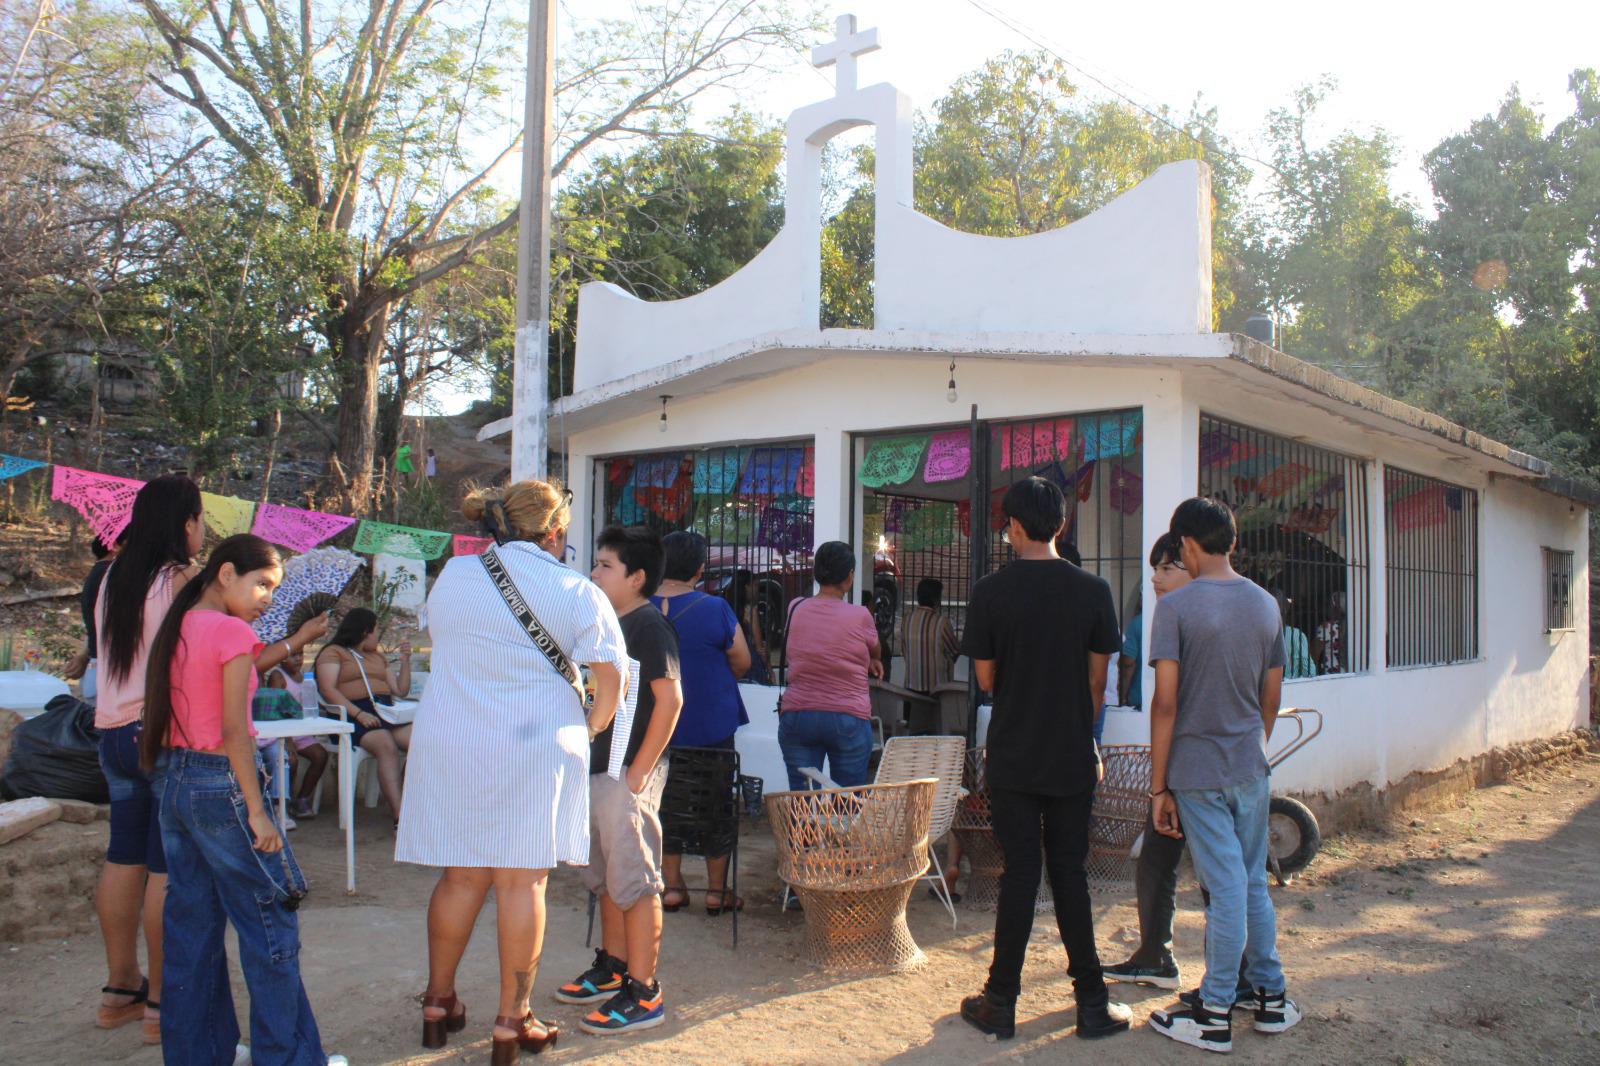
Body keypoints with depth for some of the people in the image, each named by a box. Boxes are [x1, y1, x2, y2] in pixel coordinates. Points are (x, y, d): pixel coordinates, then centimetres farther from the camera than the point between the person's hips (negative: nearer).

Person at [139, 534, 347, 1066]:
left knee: (192, 927, 16)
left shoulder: (176, 627, 9)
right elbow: (233, 731, -18)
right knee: (270, 927, 2)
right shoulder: (232, 632, -15)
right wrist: (257, 811, -15)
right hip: (221, 786, -8)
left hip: (175, 782, 9)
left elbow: (162, 716, 13)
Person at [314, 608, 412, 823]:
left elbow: (400, 690, 29)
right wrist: (359, 714, -16)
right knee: (387, 746, -36)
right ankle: (399, 817, -42)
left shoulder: (378, 656, 33)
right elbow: (327, 689, -5)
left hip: (386, 713, 6)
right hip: (353, 716, -6)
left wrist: (405, 661, 19)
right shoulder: (333, 652, 12)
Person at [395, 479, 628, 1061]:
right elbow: (611, 674, -10)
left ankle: (438, 1004, 28)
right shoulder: (577, 593, -5)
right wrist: (591, 727, 5)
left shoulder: (453, 574, 6)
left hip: (449, 745, 4)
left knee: (460, 875, 15)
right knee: (521, 881, 4)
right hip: (535, 747, -3)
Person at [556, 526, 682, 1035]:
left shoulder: (648, 625, -14)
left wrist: (640, 771, -20)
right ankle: (612, 969, 34)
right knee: (606, 878, 19)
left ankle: (644, 994, 5)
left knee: (634, 882, -3)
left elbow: (669, 697, -20)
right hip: (598, 769, 10)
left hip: (629, 773, -9)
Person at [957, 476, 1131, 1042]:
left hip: (1013, 757, -1)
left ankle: (1001, 1003, 13)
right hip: (1073, 758, 1)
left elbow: (986, 680, -2)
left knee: (1018, 874, 5)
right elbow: (1098, 683, 2)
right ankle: (1092, 1002, 17)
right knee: (1070, 873, 10)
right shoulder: (1093, 590, -4)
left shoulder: (990, 592, -9)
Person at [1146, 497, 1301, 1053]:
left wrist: (1158, 785, -10)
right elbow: (1271, 696, 11)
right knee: (1253, 884, 17)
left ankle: (1214, 1016, 10)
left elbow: (1166, 702, -16)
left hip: (1199, 771, -5)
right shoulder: (1266, 604, 4)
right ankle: (1270, 996, 27)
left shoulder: (1178, 606, -13)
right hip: (1251, 769, 5)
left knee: (1225, 889, -1)